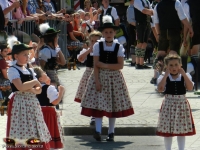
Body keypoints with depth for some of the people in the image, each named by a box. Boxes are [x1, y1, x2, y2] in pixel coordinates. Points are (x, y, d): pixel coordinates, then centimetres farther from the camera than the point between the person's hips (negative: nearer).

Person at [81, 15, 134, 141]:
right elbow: (96, 65, -4)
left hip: (115, 77, 1)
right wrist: (97, 81, -12)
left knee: (114, 104, 3)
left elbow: (120, 65, -7)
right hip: (100, 76, -1)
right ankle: (98, 131, -12)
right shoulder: (98, 46, 1)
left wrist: (105, 65, -14)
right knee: (99, 103, -9)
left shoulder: (119, 47, 1)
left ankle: (111, 132, 10)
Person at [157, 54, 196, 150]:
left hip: (182, 105, 1)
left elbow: (190, 88, -16)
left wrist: (183, 74, -18)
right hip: (168, 105, -1)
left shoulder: (185, 76, 0)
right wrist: (166, 75, -21)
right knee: (167, 131, 4)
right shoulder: (163, 78, -4)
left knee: (182, 130, 8)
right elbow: (160, 89, -21)